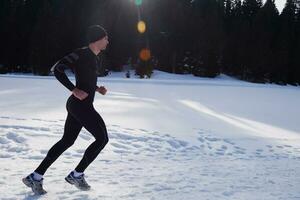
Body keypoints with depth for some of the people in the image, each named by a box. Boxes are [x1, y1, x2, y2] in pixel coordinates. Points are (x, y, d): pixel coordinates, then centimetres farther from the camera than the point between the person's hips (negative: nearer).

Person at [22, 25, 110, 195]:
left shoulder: (94, 57, 16)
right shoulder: (82, 54, -13)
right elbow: (57, 69, -18)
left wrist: (97, 88, 12)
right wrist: (74, 90, -22)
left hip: (77, 105, 10)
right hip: (81, 104, -10)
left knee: (67, 141, 13)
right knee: (102, 138, -3)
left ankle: (36, 177, 17)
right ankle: (77, 175, 5)